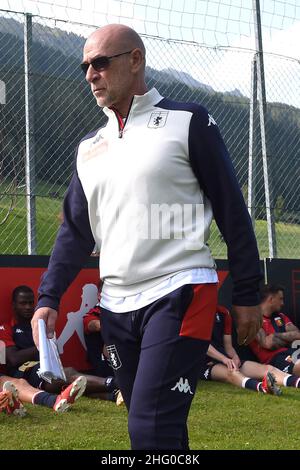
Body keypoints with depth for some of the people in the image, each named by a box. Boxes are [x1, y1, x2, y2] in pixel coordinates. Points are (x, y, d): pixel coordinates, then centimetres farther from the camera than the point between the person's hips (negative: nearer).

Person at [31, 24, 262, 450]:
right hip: (117, 304, 6)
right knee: (161, 429, 9)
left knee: (152, 429, -16)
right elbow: (76, 230, 18)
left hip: (179, 295, -6)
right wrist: (48, 298, 6)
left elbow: (231, 210, -1)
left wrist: (247, 294, -3)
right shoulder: (90, 147, 16)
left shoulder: (187, 122, 0)